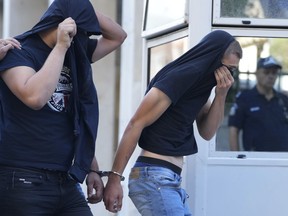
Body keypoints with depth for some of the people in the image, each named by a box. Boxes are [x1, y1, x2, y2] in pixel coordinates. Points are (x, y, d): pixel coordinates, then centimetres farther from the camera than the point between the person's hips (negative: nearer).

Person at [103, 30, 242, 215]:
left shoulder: (200, 81, 13)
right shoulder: (179, 77, -13)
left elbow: (207, 132, 14)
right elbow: (136, 125, -16)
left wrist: (221, 95, -2)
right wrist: (115, 178, -19)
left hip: (170, 180, 10)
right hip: (153, 177, -10)